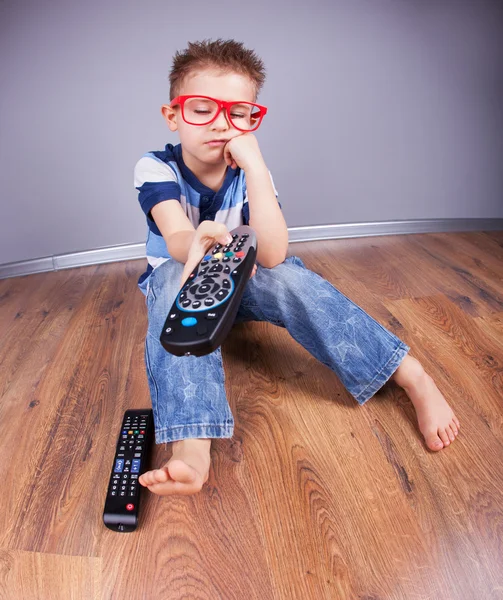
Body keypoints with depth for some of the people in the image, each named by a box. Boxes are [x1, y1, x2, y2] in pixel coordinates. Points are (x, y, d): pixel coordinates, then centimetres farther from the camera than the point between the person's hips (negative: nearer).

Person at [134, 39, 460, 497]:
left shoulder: (250, 173, -15)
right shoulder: (156, 168, -18)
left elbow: (272, 256, -32)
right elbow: (177, 239, -38)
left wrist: (253, 164, -37)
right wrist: (197, 243, -62)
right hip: (176, 276, -1)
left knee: (288, 277, -31)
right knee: (176, 281, -37)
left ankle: (414, 377, -28)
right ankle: (191, 450, -49)